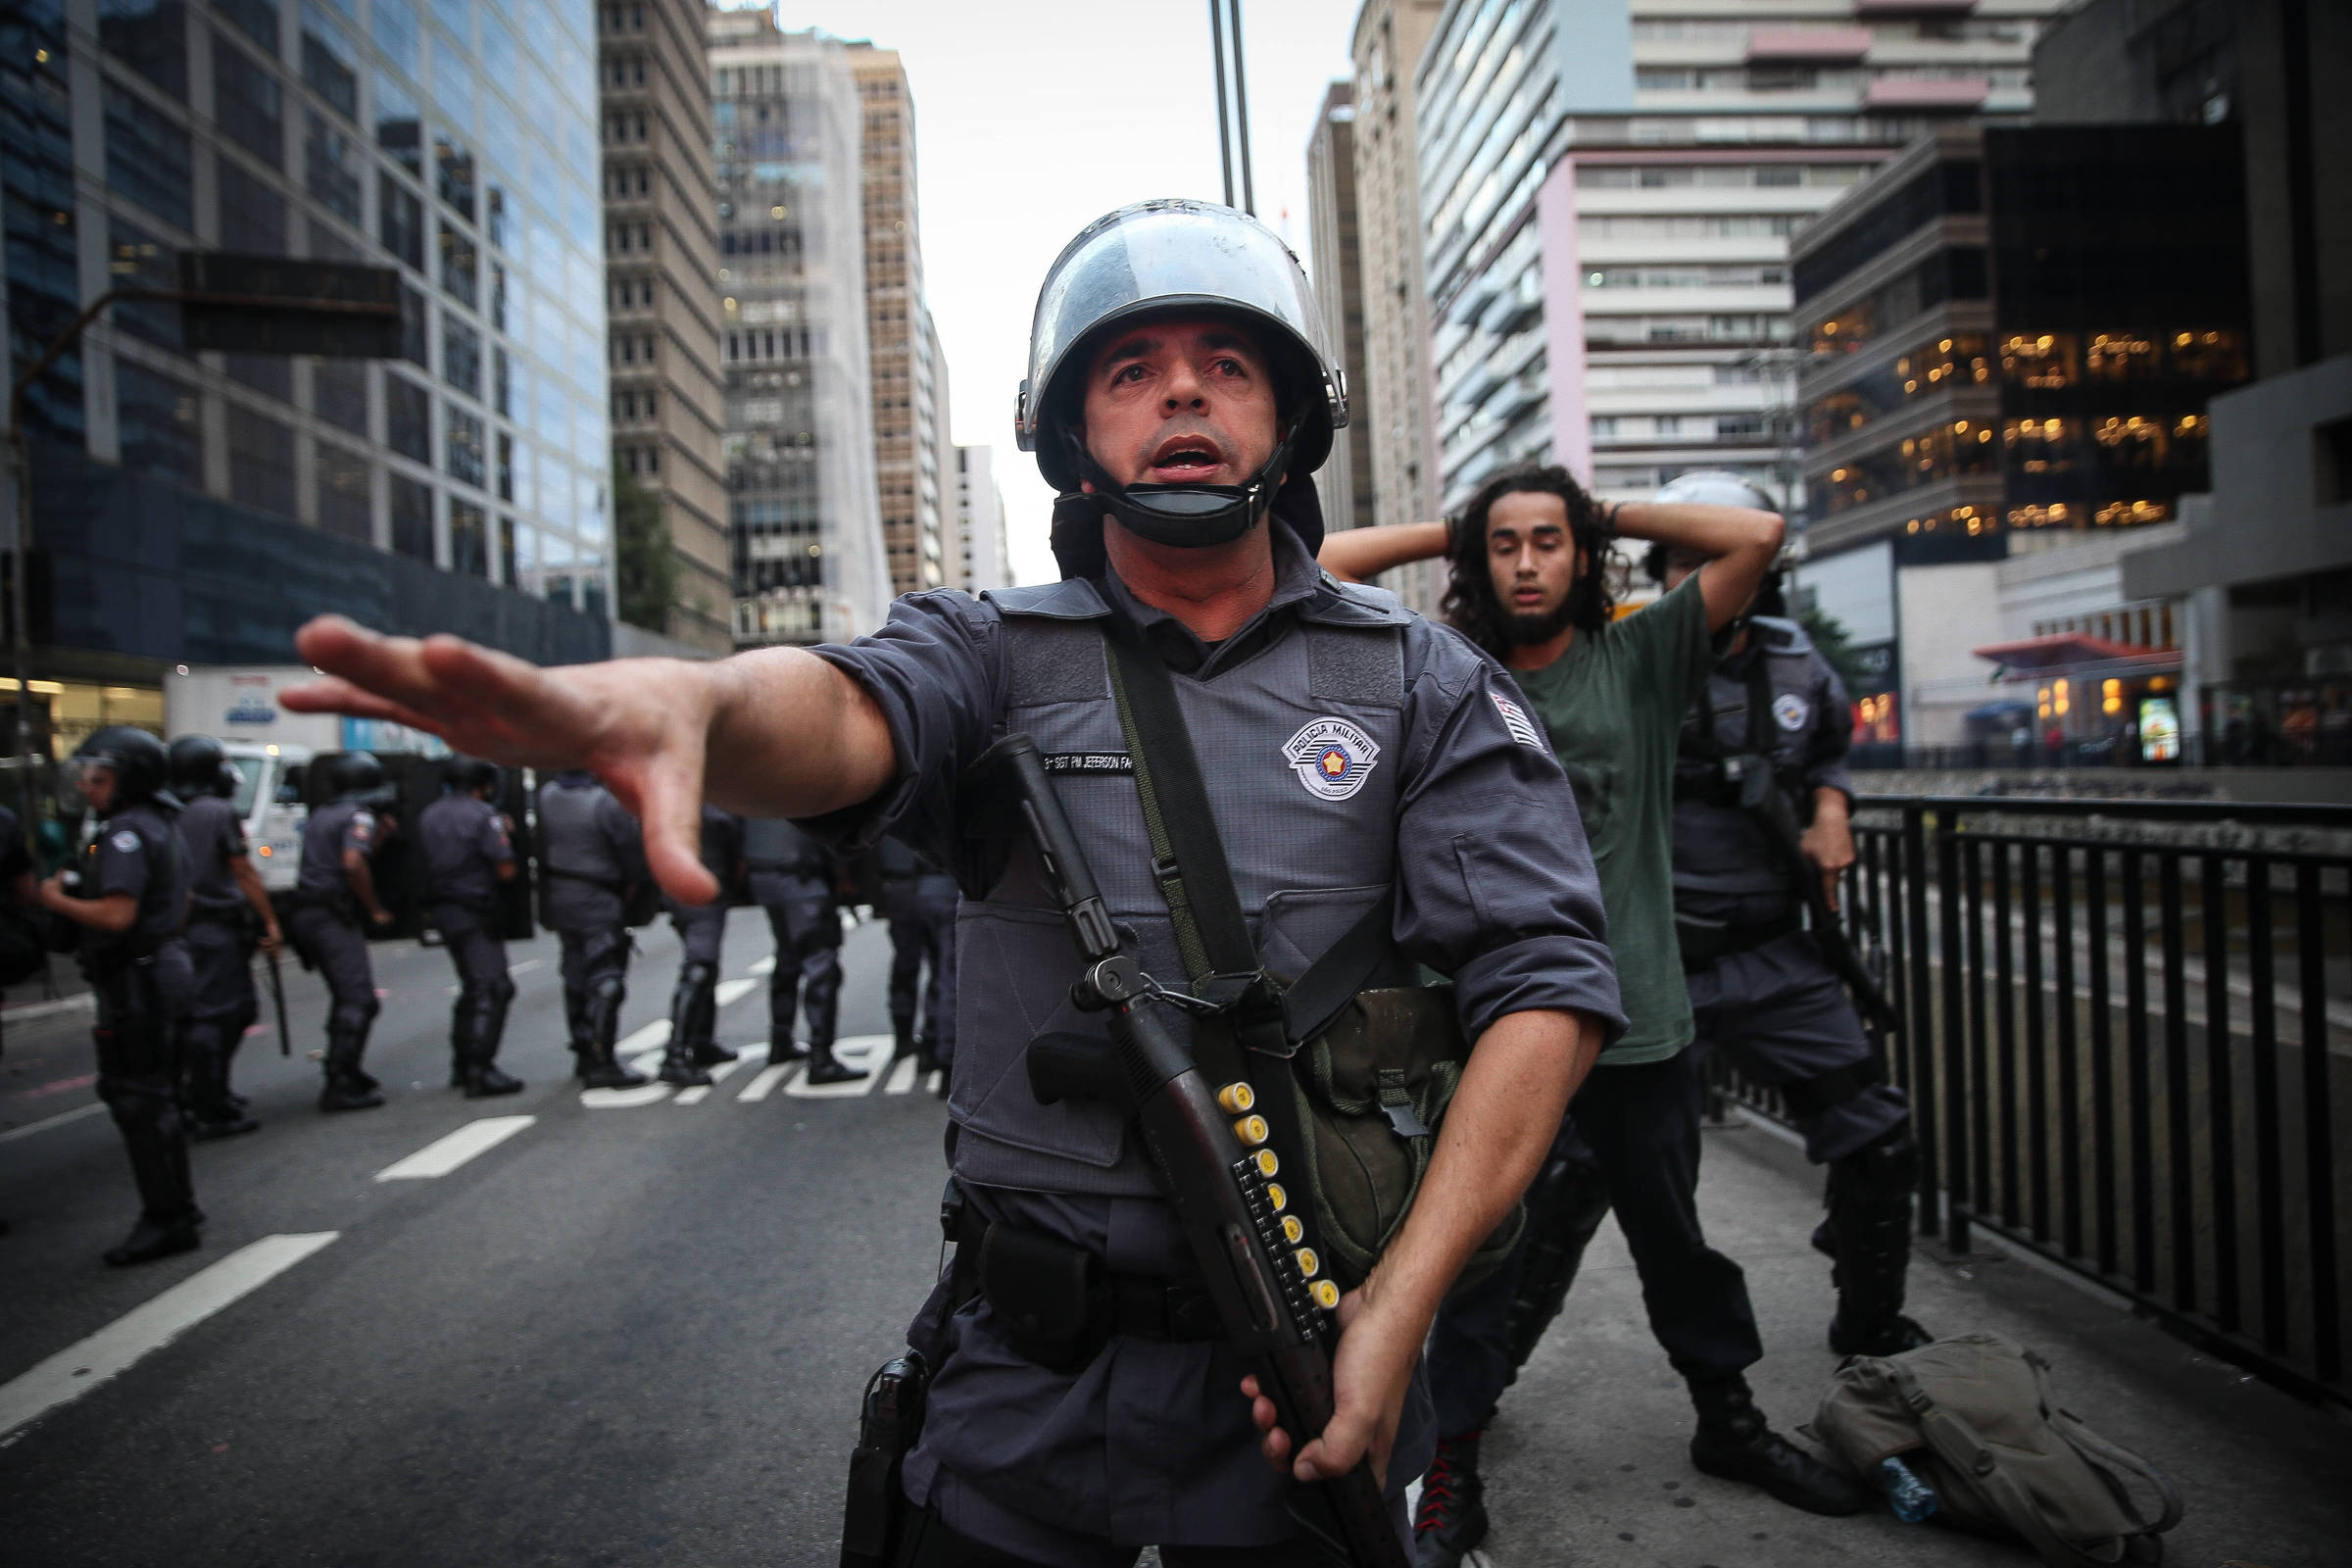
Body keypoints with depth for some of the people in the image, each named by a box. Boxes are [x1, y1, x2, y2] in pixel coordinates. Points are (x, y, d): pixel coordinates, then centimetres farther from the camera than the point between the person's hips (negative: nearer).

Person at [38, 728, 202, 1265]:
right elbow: (179, 906, 25)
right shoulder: (160, 824, 16)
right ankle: (179, 1212, 25)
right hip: (166, 967, 11)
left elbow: (116, 915, -26)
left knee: (139, 1102, -6)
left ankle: (166, 1219, -1)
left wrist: (58, 900, -10)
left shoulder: (126, 833, -16)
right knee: (159, 1100, 17)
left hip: (137, 980, -11)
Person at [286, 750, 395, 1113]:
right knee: (359, 1000, -11)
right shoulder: (359, 817, -7)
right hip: (333, 916, -10)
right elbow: (353, 864, -23)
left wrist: (379, 836, 20)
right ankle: (341, 1086, -14)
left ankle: (348, 1073, 27)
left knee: (345, 998, 20)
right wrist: (376, 908, -13)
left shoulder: (321, 816, 21)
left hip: (307, 915, 10)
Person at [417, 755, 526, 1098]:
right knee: (493, 988, -7)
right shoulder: (484, 816, -12)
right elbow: (506, 871, -15)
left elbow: (424, 861, 17)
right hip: (474, 912, -8)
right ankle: (480, 1070, -12)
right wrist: (506, 836, 3)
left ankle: (462, 1066, 25)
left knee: (472, 987, 19)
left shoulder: (428, 816, 11)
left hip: (441, 911, 9)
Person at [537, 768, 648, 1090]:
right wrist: (633, 885, 6)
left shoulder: (546, 795, 1)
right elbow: (633, 851, -10)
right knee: (606, 980, -5)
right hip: (598, 901, -7)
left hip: (556, 898, 7)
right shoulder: (606, 801, -17)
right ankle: (601, 1062, -8)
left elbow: (539, 846, 9)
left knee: (576, 977, 16)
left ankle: (584, 1053, 26)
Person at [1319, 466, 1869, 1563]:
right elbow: (1324, 565, -2)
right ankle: (1452, 1473, 18)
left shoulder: (1640, 660, 4)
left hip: (1641, 1018, 2)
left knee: (1674, 1236, 19)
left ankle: (1729, 1420, 41)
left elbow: (1757, 537, -1)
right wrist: (1453, 530, 6)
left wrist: (1614, 517, 6)